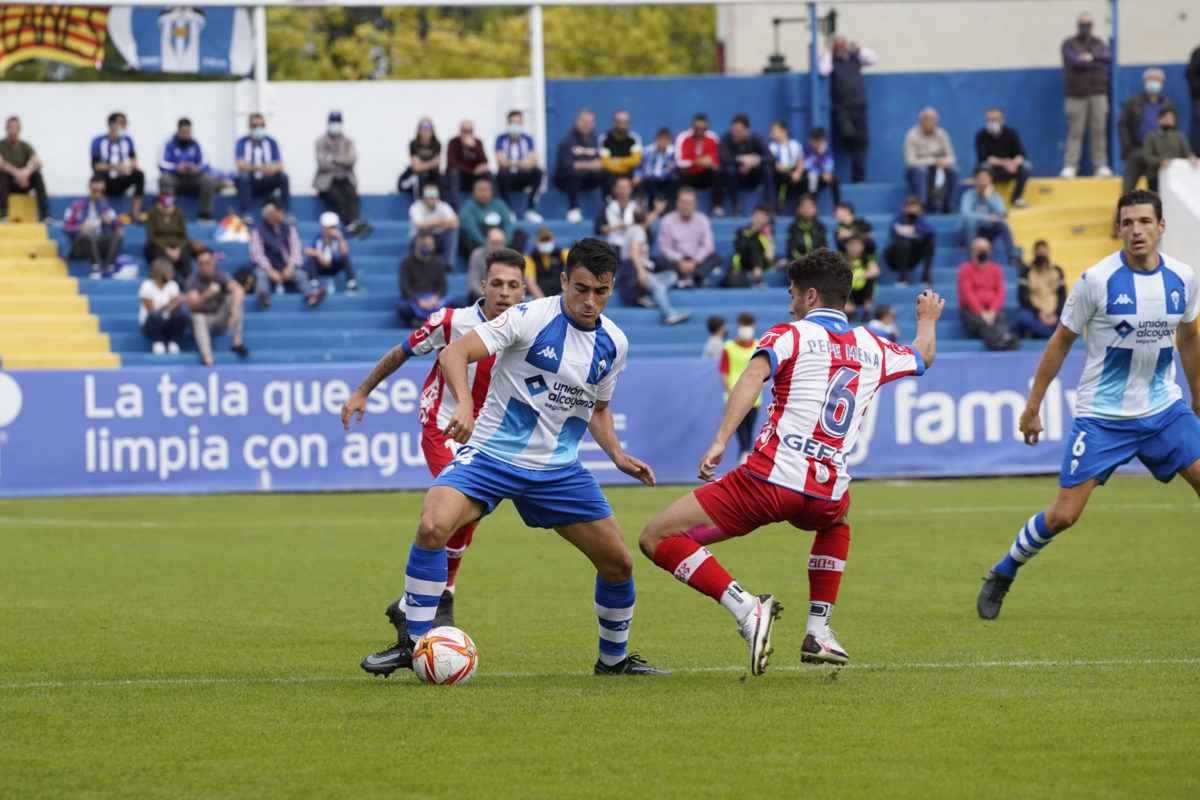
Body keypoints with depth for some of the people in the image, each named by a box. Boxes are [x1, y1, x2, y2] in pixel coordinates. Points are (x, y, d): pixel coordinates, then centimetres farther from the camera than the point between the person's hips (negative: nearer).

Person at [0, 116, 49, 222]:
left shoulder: (25, 146, 2)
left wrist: (28, 171, -37)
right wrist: (16, 172, -38)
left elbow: (38, 164, -14)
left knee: (37, 175, -25)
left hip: (22, 186, 2)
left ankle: (45, 214, -33)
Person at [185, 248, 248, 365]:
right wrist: (207, 294, -45)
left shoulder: (220, 275, -8)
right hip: (204, 320, -1)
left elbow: (238, 289, -27)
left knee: (235, 297, -22)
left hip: (221, 319, 1)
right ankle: (207, 359, -49)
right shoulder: (193, 280, -10)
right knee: (197, 319, -36)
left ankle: (237, 341, -24)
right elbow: (193, 305, -25)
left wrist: (234, 312, -45)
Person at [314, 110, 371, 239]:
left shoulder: (348, 142, 12)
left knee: (352, 196, -31)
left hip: (345, 180, 3)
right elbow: (323, 163, -11)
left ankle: (355, 223, -48)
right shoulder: (321, 142, 4)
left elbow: (352, 159, -6)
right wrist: (343, 160, -3)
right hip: (327, 180, -3)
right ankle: (352, 225, -46)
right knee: (338, 198, -33)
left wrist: (334, 158, -9)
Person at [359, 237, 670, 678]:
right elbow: (455, 352, -25)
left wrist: (618, 455, 5)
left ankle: (614, 658, 28)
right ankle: (414, 643, -15)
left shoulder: (613, 344, 3)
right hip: (491, 455, -5)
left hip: (558, 469, 5)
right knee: (433, 526, -28)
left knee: (618, 562, 4)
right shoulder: (530, 318, -15)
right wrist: (464, 405, -42)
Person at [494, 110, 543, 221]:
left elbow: (534, 161, -7)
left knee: (537, 171, -27)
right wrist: (518, 164, -34)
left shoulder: (527, 139, 3)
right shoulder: (501, 139, -4)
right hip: (507, 177, -2)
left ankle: (530, 210, -23)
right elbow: (501, 162, -16)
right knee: (502, 173, -37)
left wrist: (529, 164, -33)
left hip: (522, 178, 2)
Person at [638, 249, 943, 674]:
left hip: (769, 479, -5)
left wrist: (720, 441, -25)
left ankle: (746, 608, -16)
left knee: (657, 538, 1)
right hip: (825, 494, 5)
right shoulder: (873, 348, 18)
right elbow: (923, 357, 40)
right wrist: (927, 320, 62)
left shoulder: (789, 335, 4)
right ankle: (818, 633, 32)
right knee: (836, 520, 44)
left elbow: (753, 376, -16)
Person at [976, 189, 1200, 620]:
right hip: (1101, 417, -3)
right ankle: (1001, 575, 19)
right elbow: (1061, 341, -3)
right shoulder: (1097, 280, -13)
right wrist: (1033, 406, 0)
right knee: (1063, 515, -5)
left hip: (1164, 410, 3)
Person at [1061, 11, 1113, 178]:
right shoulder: (1069, 44, 5)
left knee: (1099, 131, 0)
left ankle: (1101, 165, 3)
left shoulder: (1098, 44, 17)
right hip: (1077, 94, -3)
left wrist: (1091, 57, -13)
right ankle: (1070, 166, -6)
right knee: (1075, 131, -7)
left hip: (1098, 94, 3)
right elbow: (1074, 61, -12)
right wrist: (1097, 62, -4)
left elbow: (1108, 57, 0)